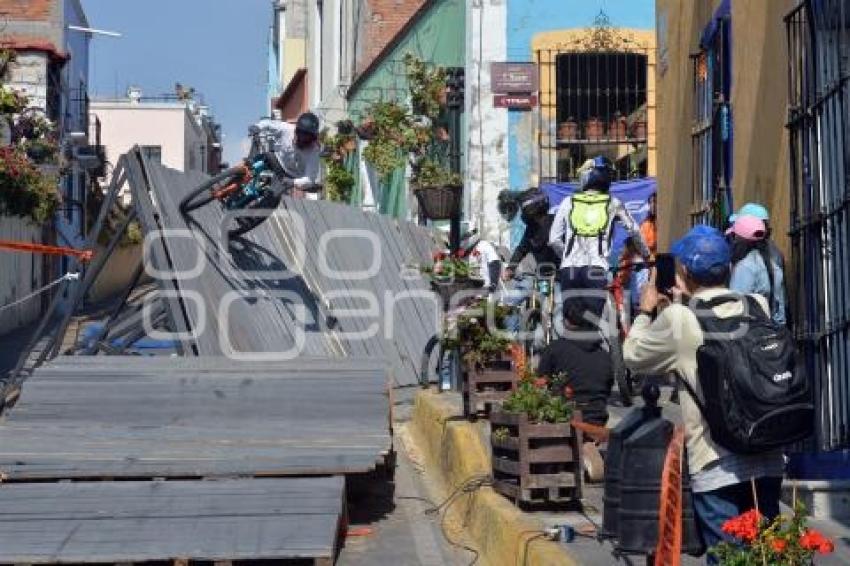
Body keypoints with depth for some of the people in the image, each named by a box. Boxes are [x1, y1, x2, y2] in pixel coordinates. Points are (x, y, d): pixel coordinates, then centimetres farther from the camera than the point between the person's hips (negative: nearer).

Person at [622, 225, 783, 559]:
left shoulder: (678, 319, -10)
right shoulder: (758, 307, 4)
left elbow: (633, 357, 6)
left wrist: (646, 312, 22)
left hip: (717, 466, -5)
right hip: (767, 459, 5)